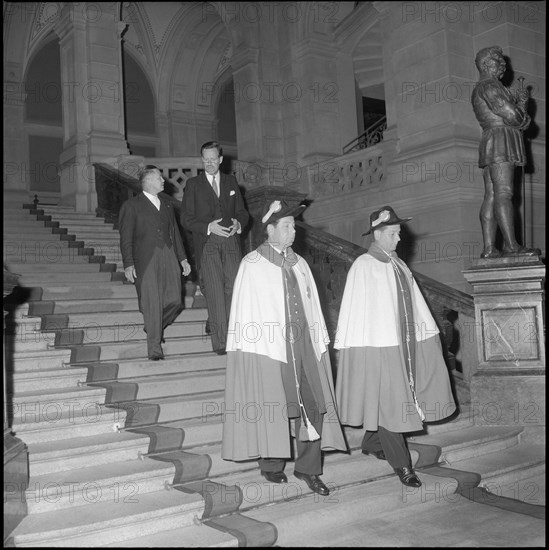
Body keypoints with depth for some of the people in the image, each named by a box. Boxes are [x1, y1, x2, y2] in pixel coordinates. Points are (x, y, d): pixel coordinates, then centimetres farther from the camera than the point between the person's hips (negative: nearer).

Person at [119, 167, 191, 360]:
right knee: (152, 304, -7)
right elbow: (126, 238, -1)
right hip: (145, 260, -5)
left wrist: (183, 258, 16)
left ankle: (155, 327, 26)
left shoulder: (167, 205, 22)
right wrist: (128, 264, -11)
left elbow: (175, 233, 23)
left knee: (174, 301, -2)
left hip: (169, 257, 5)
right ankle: (154, 346, 5)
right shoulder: (131, 206, 4)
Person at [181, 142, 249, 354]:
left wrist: (238, 223, -5)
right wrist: (208, 227, -14)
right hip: (207, 244, -2)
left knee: (234, 288, -5)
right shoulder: (193, 184, 7)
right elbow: (186, 219, 2)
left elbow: (242, 211, 18)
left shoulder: (231, 182, 16)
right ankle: (220, 341, -5)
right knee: (214, 293, -8)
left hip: (231, 242, 3)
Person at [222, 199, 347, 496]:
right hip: (268, 344, -5)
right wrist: (252, 345, -8)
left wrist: (319, 339, 8)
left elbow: (312, 304, 13)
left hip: (303, 343, 5)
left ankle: (308, 467, 13)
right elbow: (244, 310, -3)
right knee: (271, 406, 3)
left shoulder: (299, 264, 13)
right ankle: (271, 465, 21)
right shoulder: (252, 265, -1)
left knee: (314, 403, 1)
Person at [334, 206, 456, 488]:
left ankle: (372, 443, 33)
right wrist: (349, 346, -13)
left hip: (404, 343, 7)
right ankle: (402, 465, 7)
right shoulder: (363, 267, -9)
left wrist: (430, 332, 13)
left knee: (399, 398, 13)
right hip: (377, 346, -7)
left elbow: (415, 302, 15)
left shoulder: (398, 265, 12)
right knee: (388, 402, -1)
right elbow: (354, 309, -11)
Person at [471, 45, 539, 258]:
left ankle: (489, 249, -5)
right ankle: (511, 246, -22)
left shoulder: (479, 89, 29)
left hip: (490, 144, 10)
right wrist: (523, 119, 8)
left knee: (491, 196, 1)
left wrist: (519, 102, 11)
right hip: (501, 140, -10)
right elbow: (509, 114, -13)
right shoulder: (490, 85, -3)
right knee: (503, 194, -16)